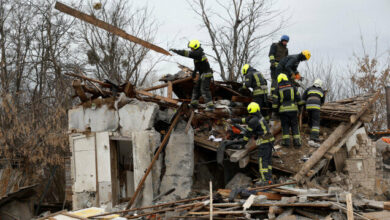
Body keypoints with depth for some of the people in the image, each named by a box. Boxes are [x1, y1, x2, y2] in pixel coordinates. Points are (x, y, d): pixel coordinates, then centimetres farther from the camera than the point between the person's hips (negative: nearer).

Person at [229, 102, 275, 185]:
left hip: (264, 142, -9)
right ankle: (269, 178, 15)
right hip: (269, 140, 9)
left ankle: (265, 180, -8)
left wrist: (244, 142, 10)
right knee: (268, 160, 11)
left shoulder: (254, 121, -15)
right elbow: (245, 120, 22)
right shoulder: (259, 116, 12)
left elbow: (249, 132, -5)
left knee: (262, 161, -6)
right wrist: (234, 120, 29)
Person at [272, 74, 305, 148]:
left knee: (285, 126, 8)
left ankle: (286, 141, 1)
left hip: (283, 110, -1)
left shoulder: (277, 89, 0)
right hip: (293, 109, 1)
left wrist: (275, 110, 9)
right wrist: (300, 105, 20)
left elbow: (275, 101, -2)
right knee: (294, 126, 6)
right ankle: (297, 142, 1)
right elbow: (298, 98, 7)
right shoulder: (293, 87, 5)